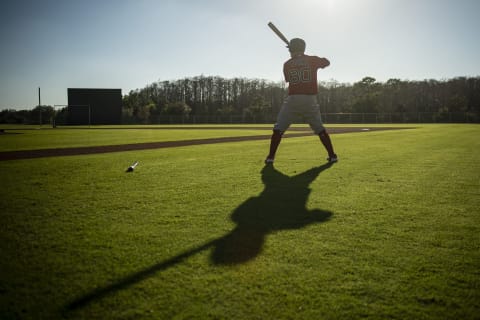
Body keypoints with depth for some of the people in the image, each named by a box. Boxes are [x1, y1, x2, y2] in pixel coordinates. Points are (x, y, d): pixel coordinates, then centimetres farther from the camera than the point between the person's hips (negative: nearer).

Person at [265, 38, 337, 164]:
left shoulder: (287, 64, 9)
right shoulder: (313, 60, 8)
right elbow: (327, 62, 25)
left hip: (292, 100, -1)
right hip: (310, 100, 1)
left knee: (278, 129, 8)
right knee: (320, 129, 14)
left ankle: (271, 157, 2)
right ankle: (332, 155, 14)